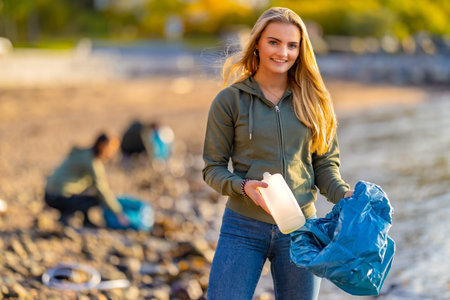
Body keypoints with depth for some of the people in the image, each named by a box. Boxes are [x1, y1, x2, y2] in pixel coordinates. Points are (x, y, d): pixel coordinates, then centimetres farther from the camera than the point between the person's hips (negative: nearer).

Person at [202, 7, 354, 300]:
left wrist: (345, 194, -11)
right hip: (244, 228, -2)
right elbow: (213, 168, 0)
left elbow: (324, 164, 8)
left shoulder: (313, 100, 4)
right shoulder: (230, 100, -2)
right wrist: (242, 186, -19)